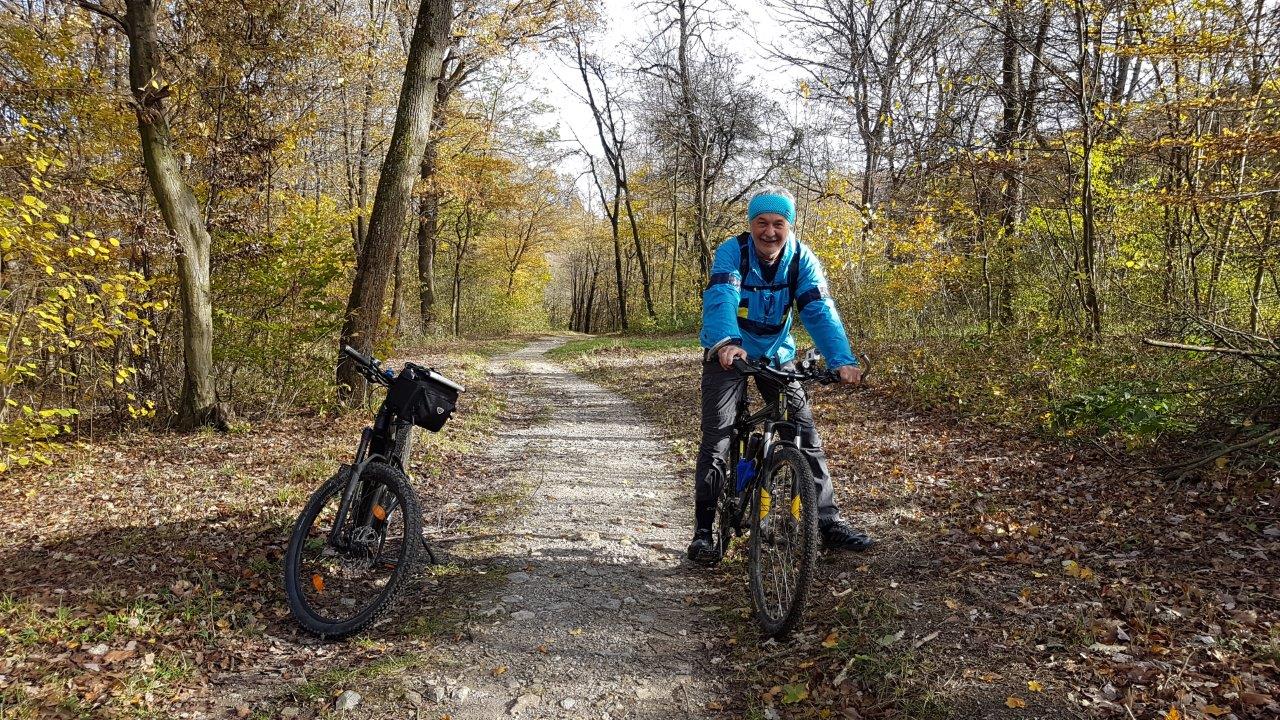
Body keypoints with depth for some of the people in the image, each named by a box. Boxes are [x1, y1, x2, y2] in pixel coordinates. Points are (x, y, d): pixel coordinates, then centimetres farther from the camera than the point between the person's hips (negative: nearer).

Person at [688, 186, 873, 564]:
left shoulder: (802, 259, -12)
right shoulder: (731, 252, -20)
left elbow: (820, 311, -24)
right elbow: (721, 299, -38)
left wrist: (842, 360, -40)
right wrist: (726, 343, -59)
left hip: (777, 355, 3)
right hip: (729, 353, -2)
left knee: (806, 431, -2)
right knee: (717, 436, -10)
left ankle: (829, 521, 10)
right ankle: (703, 529, 0)